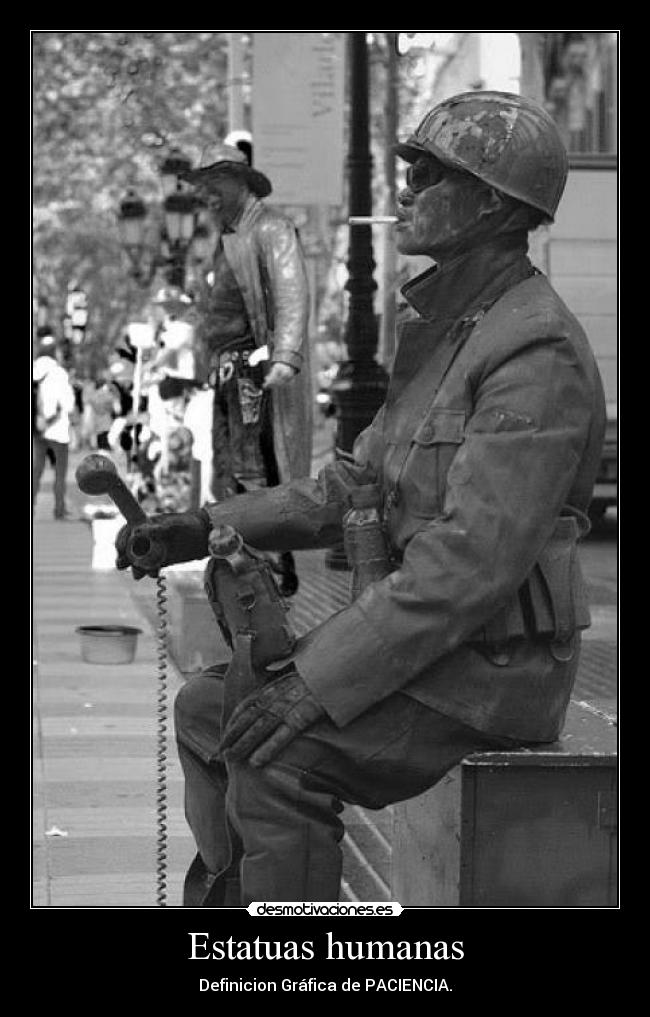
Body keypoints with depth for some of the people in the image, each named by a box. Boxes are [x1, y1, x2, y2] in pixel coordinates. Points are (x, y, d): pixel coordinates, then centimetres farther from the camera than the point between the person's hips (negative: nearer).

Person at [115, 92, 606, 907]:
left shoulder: (539, 353, -20)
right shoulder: (440, 332, 13)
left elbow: (477, 559, -28)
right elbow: (354, 487, 17)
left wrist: (317, 684, -29)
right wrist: (204, 527, 3)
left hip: (498, 667, -10)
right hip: (434, 637, 10)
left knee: (281, 755, -25)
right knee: (208, 710, 8)